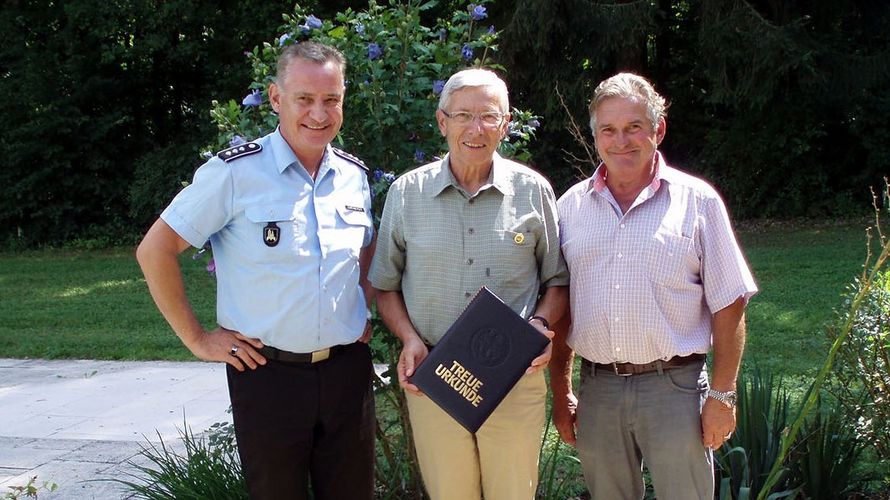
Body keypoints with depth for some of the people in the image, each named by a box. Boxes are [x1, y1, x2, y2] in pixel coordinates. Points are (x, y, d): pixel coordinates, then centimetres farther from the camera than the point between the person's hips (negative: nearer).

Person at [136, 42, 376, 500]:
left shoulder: (354, 176, 5)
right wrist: (197, 339, -7)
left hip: (347, 371, 5)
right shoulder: (235, 172, -11)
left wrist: (362, 314, 11)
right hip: (267, 373, -4)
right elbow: (155, 250, -7)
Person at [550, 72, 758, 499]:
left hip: (673, 387, -3)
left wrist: (722, 395, -5)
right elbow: (559, 307, 11)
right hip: (597, 388, 3)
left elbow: (728, 306, -1)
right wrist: (561, 394, 9)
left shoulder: (696, 200, 0)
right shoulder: (571, 206, 7)